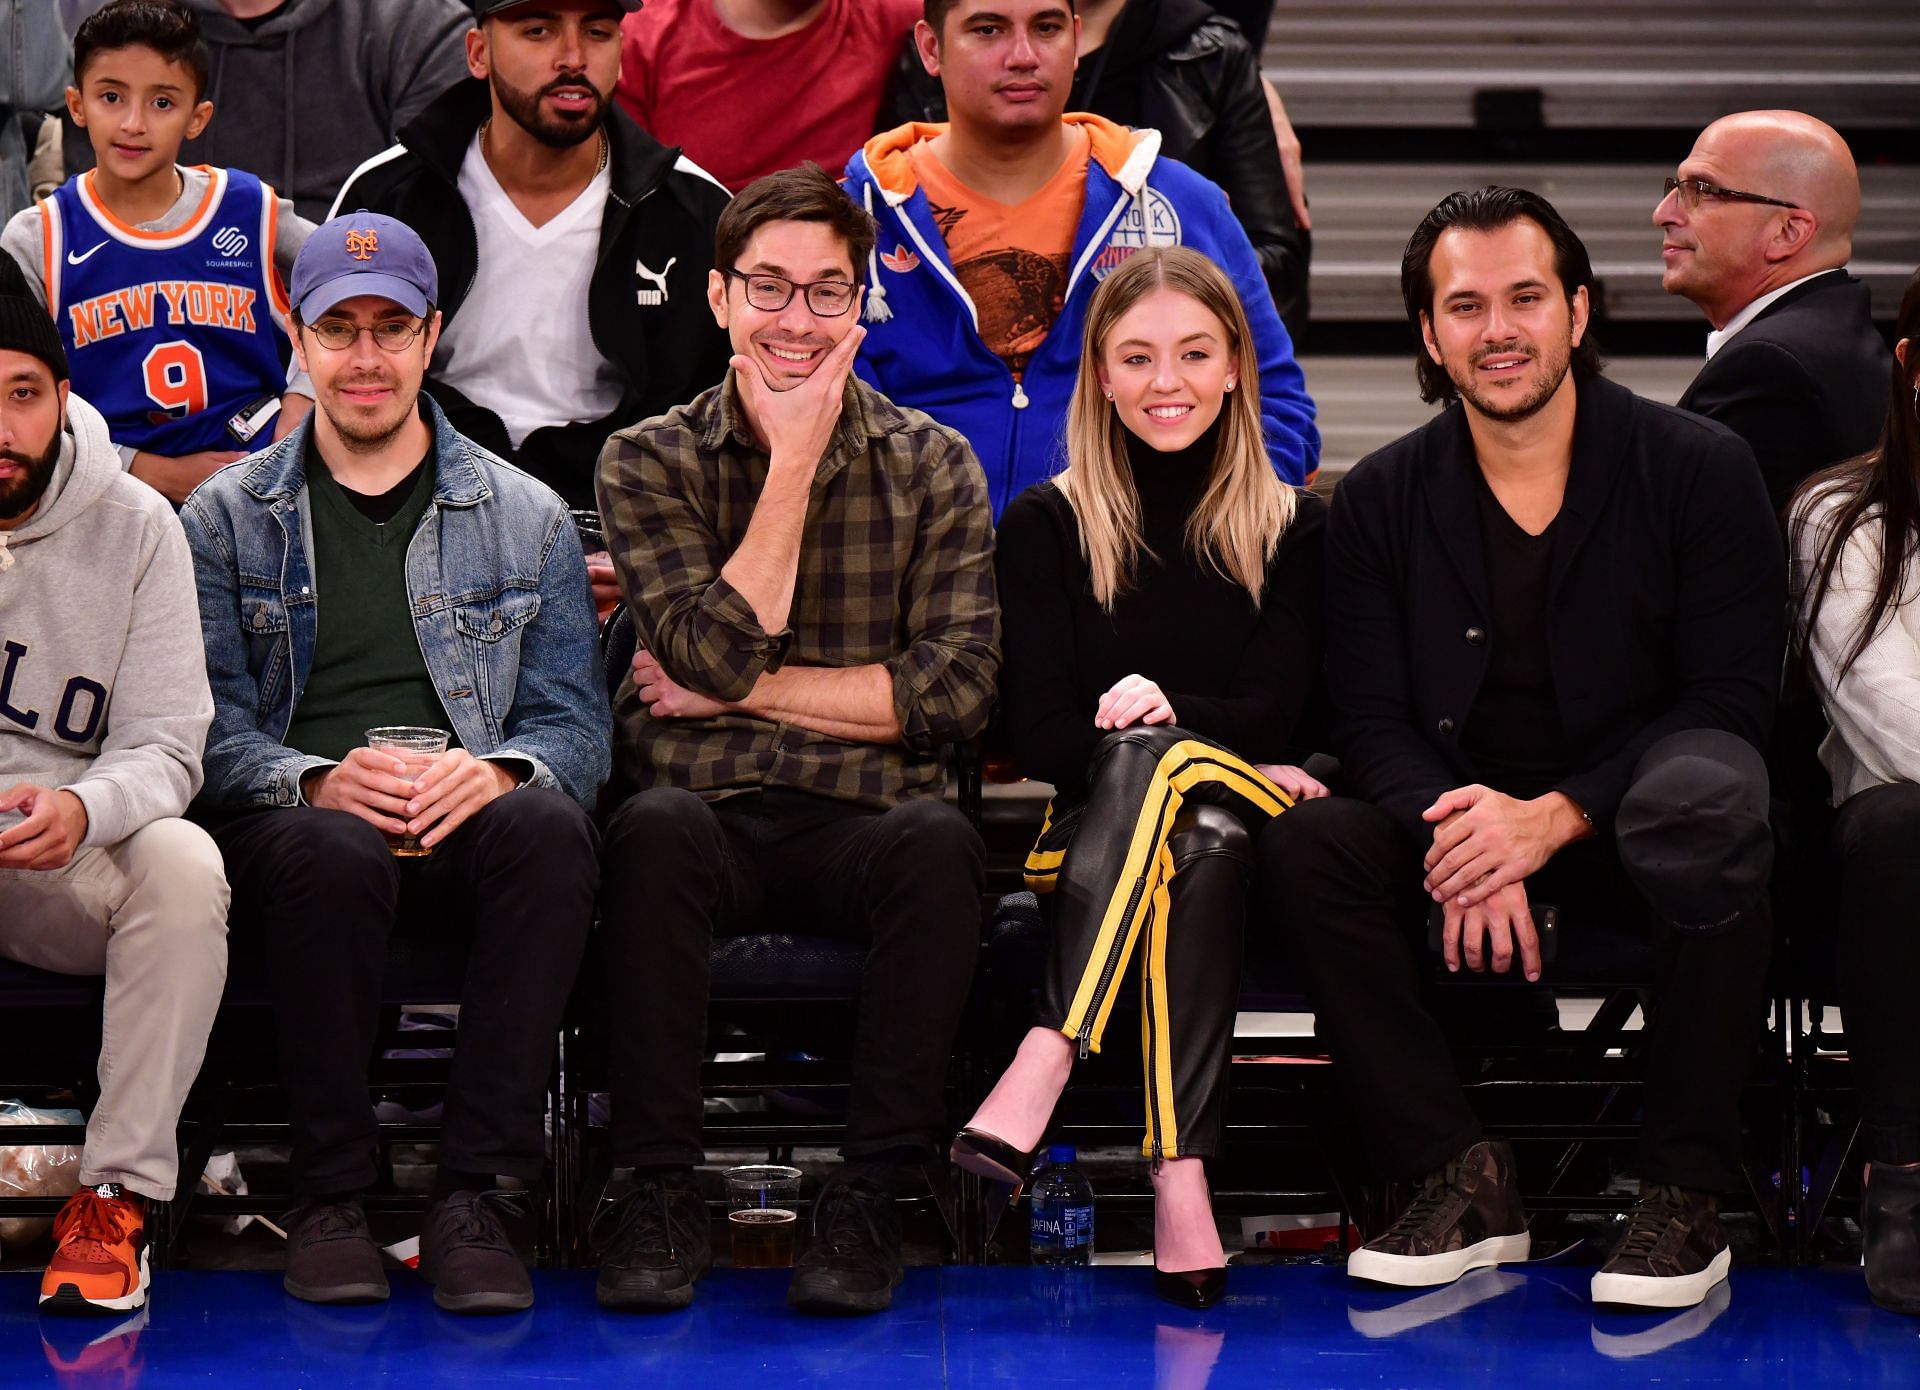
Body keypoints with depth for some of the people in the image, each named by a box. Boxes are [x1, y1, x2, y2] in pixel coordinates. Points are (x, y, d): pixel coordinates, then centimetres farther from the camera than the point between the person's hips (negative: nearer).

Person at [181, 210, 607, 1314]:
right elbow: (212, 724, 4)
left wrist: (498, 773, -15)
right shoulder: (227, 517, 15)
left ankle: (475, 1195, -30)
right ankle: (332, 1200, -24)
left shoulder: (525, 518, 17)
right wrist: (318, 779, -17)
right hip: (296, 819, -1)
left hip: (469, 827, 1)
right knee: (333, 853, -38)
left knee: (552, 830, -35)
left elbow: (574, 724, 9)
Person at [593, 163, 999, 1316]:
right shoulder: (650, 462, 8)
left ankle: (873, 1196, -24)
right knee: (655, 826, -35)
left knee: (940, 841, -34)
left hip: (862, 823, 0)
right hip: (712, 820, 0)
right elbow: (716, 653, -8)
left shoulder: (933, 467, 10)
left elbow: (955, 690, -2)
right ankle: (661, 1193, -24)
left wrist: (747, 689, -5)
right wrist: (793, 461, -5)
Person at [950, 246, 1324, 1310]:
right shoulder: (1045, 526, 9)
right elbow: (1038, 733, 0)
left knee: (1157, 764, -35)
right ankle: (1181, 1180, -50)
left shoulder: (1294, 528, 12)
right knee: (1201, 839, -36)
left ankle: (1044, 1064, -47)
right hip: (1093, 833, -1)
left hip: (1250, 833, 1)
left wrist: (1161, 710, -18)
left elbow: (1271, 717, 2)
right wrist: (1207, 755, -13)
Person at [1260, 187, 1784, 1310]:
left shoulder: (1700, 469, -4)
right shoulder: (1382, 500, 4)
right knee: (1306, 848, -25)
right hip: (1464, 823, 3)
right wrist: (1460, 844, -23)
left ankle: (1686, 1195, -27)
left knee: (1707, 796, -38)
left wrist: (1551, 820, -23)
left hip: (1635, 834, -3)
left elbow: (1735, 700, -10)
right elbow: (1374, 722, 0)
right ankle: (1464, 1182, -18)